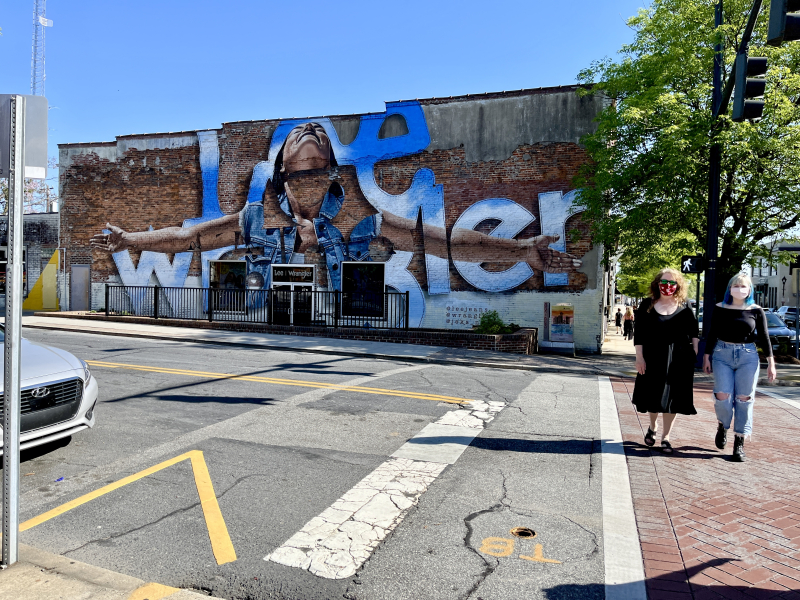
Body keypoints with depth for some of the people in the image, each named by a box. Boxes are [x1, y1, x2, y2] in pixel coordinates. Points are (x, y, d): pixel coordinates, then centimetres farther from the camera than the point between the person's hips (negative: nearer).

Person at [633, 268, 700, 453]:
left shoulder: (684, 309, 4)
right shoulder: (647, 306, 0)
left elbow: (694, 333, 11)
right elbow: (639, 334, -2)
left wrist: (694, 352, 0)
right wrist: (639, 357, -8)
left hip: (679, 361, 1)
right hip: (653, 359, -1)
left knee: (672, 398, 4)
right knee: (654, 396, 9)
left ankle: (665, 437, 17)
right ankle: (653, 427, 36)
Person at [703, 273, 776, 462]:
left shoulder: (756, 310, 3)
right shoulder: (721, 308, 3)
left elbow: (764, 337, 5)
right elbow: (712, 334, 7)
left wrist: (771, 363, 3)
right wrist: (707, 357, 5)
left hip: (748, 357, 0)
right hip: (722, 354, 0)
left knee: (744, 400, 1)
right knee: (722, 396, -7)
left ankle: (739, 443, 9)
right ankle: (722, 427, 24)